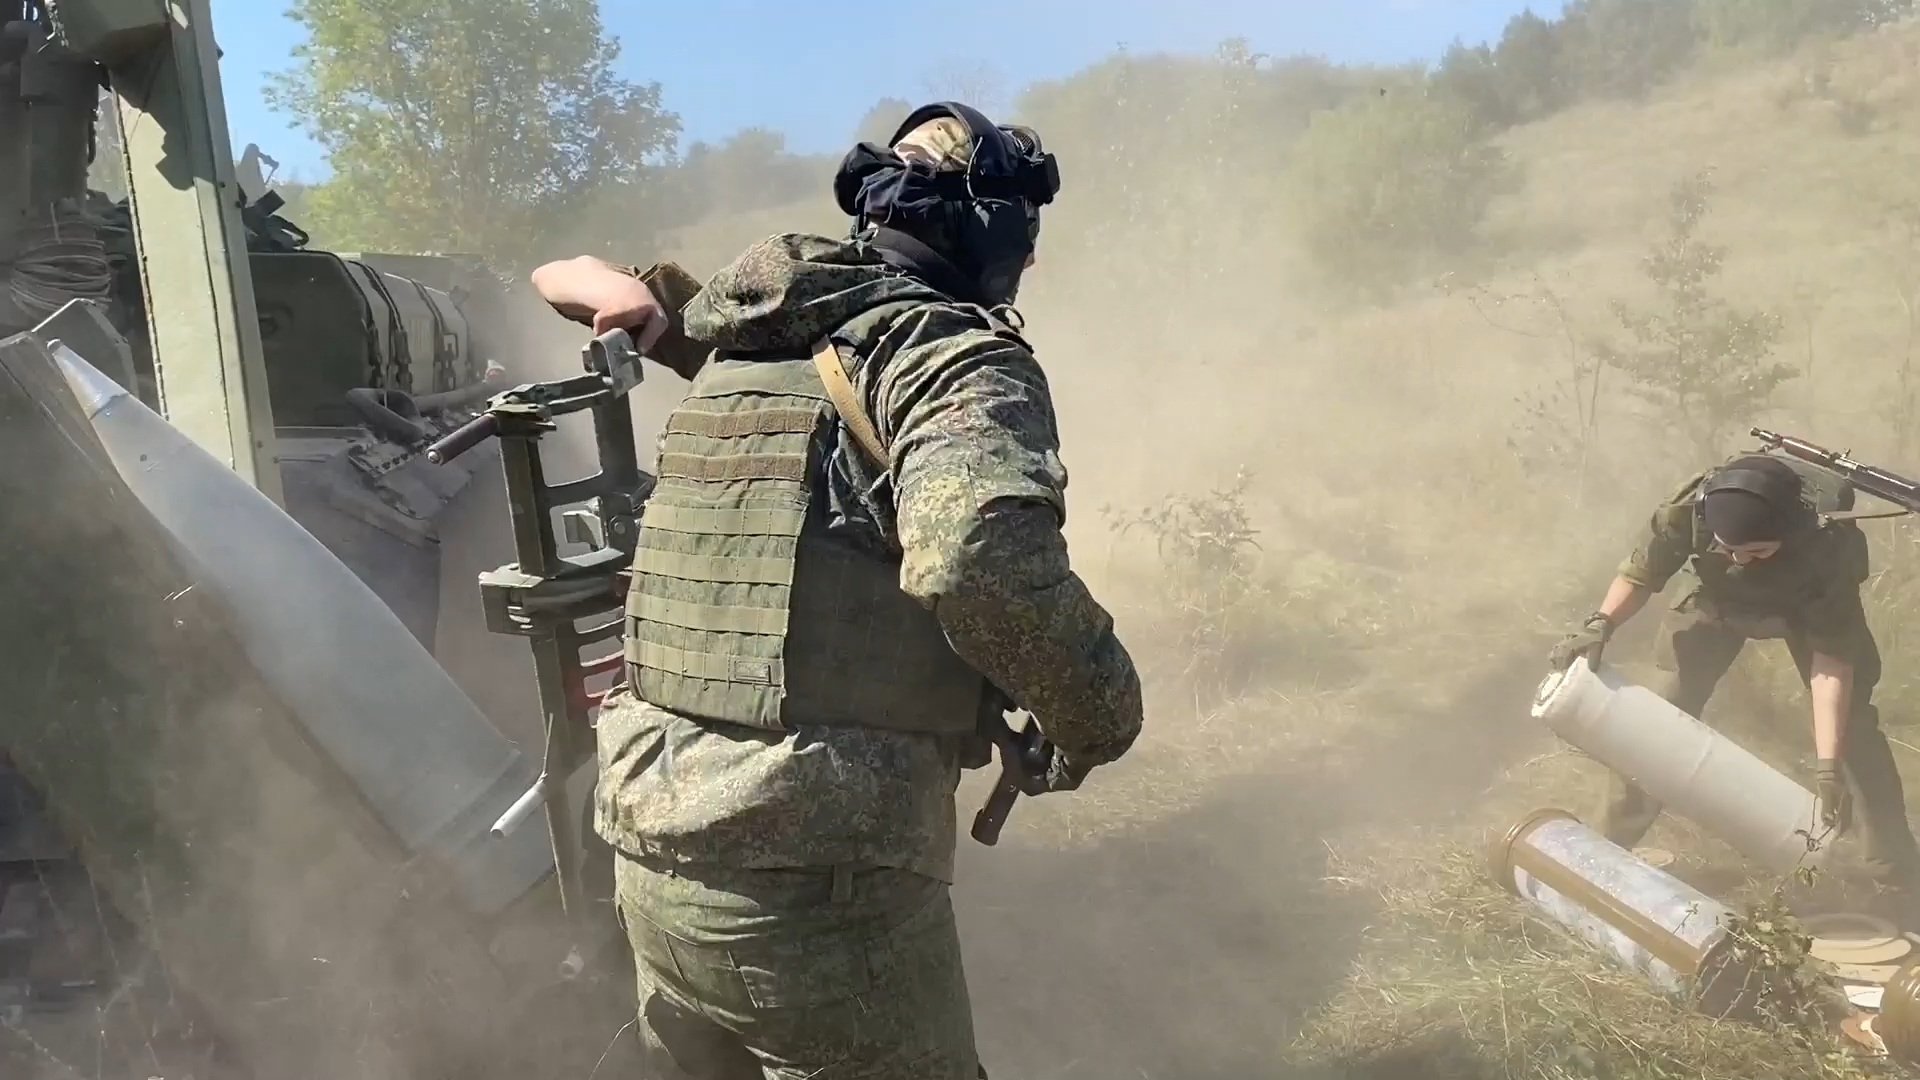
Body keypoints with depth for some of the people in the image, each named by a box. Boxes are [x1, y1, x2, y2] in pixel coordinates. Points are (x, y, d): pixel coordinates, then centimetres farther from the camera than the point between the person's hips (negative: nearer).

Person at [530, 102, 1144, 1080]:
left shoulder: (741, 346, 13)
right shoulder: (957, 353, -9)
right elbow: (981, 559, -27)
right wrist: (1099, 712, -13)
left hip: (652, 862, 7)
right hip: (816, 881, -7)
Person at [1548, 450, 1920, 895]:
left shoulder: (1830, 540, -41)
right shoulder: (1690, 508, -39)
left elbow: (1832, 659, -36)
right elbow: (1640, 574, -21)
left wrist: (1828, 765, -40)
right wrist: (1600, 624, -41)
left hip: (1809, 604, -1)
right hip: (1721, 599, 1)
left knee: (1852, 723, -4)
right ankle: (1608, 846, 4)